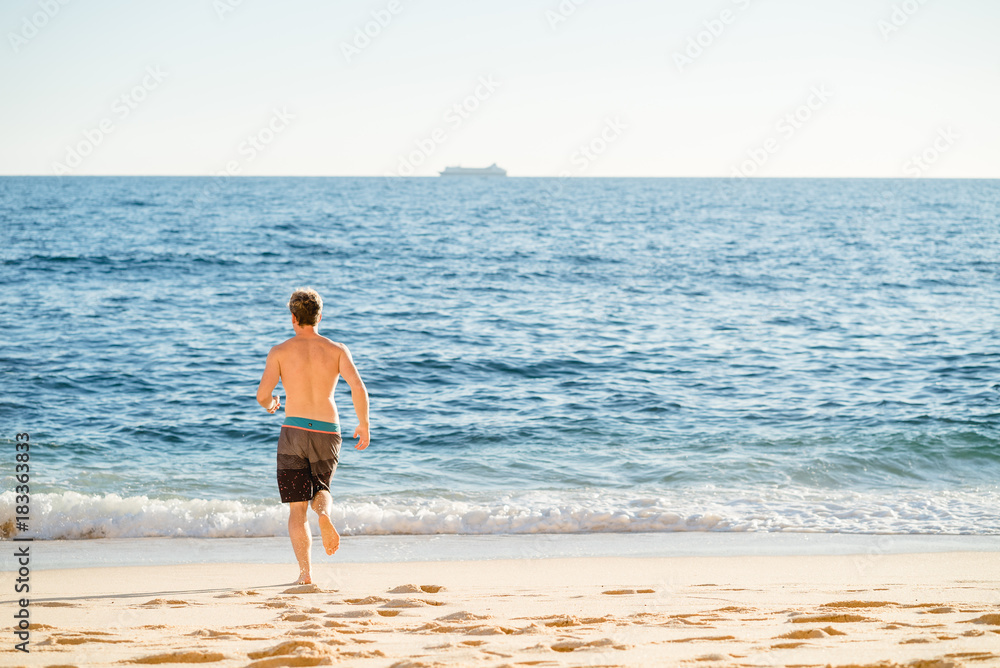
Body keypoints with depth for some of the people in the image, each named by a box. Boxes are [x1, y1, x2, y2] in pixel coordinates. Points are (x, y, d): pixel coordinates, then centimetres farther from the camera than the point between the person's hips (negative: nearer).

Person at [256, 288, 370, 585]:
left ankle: (305, 572, -4)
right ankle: (325, 514, -13)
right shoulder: (337, 350, 3)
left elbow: (262, 393, -7)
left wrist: (269, 405, 18)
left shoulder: (280, 351, 0)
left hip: (294, 431, -2)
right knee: (321, 489, 24)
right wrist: (364, 424, 2)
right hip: (328, 433, 2)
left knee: (297, 507, 6)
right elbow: (358, 387, -11)